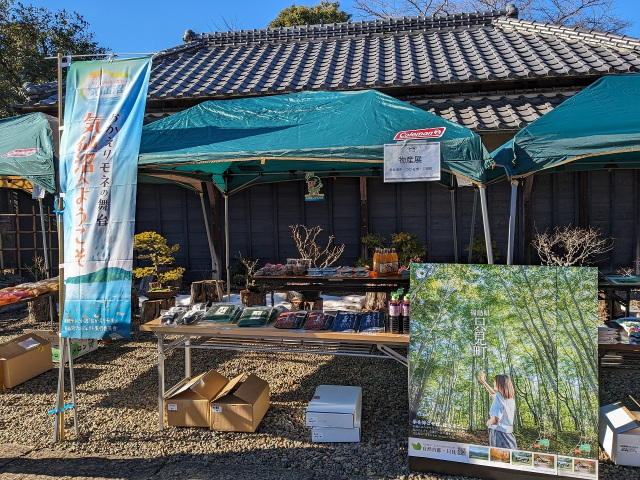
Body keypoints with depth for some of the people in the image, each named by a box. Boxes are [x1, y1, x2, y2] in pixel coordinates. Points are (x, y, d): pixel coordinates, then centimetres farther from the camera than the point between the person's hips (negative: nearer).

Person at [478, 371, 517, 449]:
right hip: (509, 434, 7)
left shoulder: (499, 396, -14)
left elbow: (494, 420, -22)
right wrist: (483, 381, 32)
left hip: (499, 433, -7)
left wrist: (488, 422, -2)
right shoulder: (511, 398, 8)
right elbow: (493, 393, 28)